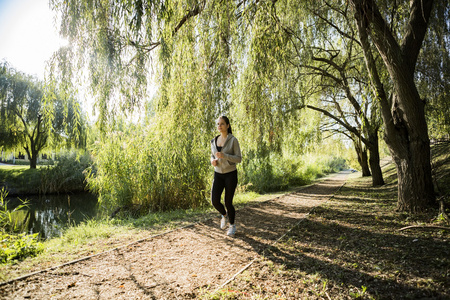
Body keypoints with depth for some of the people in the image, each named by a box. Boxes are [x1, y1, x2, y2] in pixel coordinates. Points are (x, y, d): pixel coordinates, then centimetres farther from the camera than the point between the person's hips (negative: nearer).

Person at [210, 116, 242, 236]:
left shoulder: (233, 140, -11)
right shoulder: (214, 141, 5)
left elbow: (238, 159, -12)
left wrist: (224, 156, -28)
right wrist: (213, 161, -9)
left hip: (231, 174, -4)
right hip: (218, 174, 4)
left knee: (228, 202, -1)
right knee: (215, 201, -10)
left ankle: (232, 225, 27)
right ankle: (224, 215, 25)